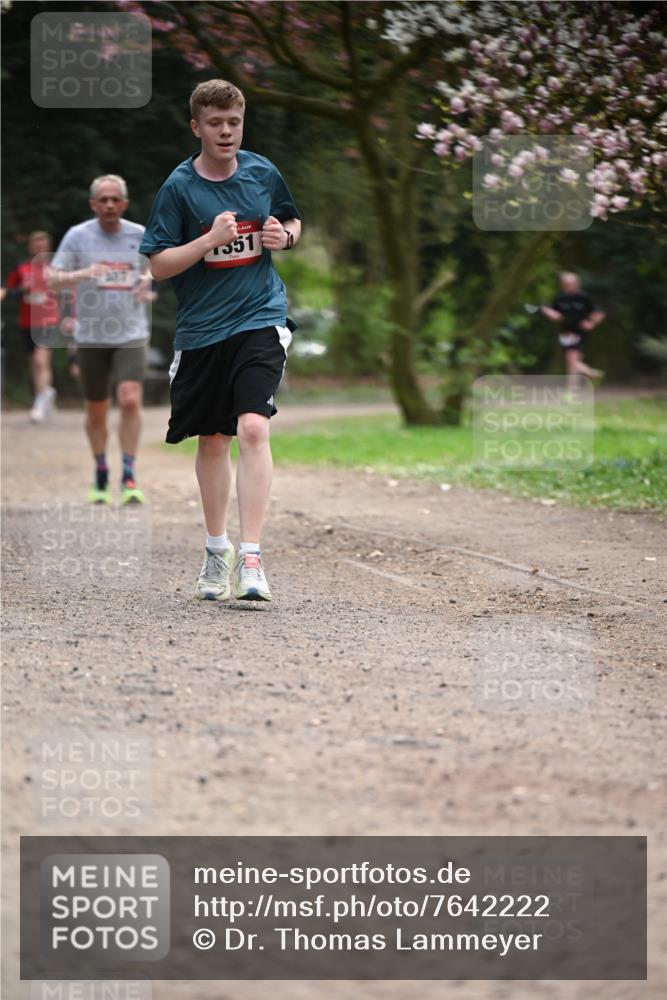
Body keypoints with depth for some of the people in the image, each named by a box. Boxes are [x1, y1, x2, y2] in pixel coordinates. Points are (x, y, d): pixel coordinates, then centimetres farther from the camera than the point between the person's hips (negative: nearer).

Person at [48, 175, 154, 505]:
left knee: (130, 401, -17)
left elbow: (152, 269, 20)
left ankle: (129, 477, -10)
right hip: (91, 337, 0)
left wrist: (147, 280, -4)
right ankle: (101, 476, 26)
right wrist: (82, 274, -23)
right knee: (96, 411, 8)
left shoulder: (140, 235, 2)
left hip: (131, 334, 0)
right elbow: (53, 279, -4)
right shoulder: (77, 236, -3)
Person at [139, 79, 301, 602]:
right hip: (201, 328, 1)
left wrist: (285, 236, -3)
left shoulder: (262, 172, 2)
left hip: (261, 318, -1)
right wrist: (211, 240, -20)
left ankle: (251, 558, -19)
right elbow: (159, 265, -6)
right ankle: (217, 550, 32)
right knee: (213, 441, 12)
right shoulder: (179, 187, -5)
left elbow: (293, 221, 20)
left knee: (253, 427, -19)